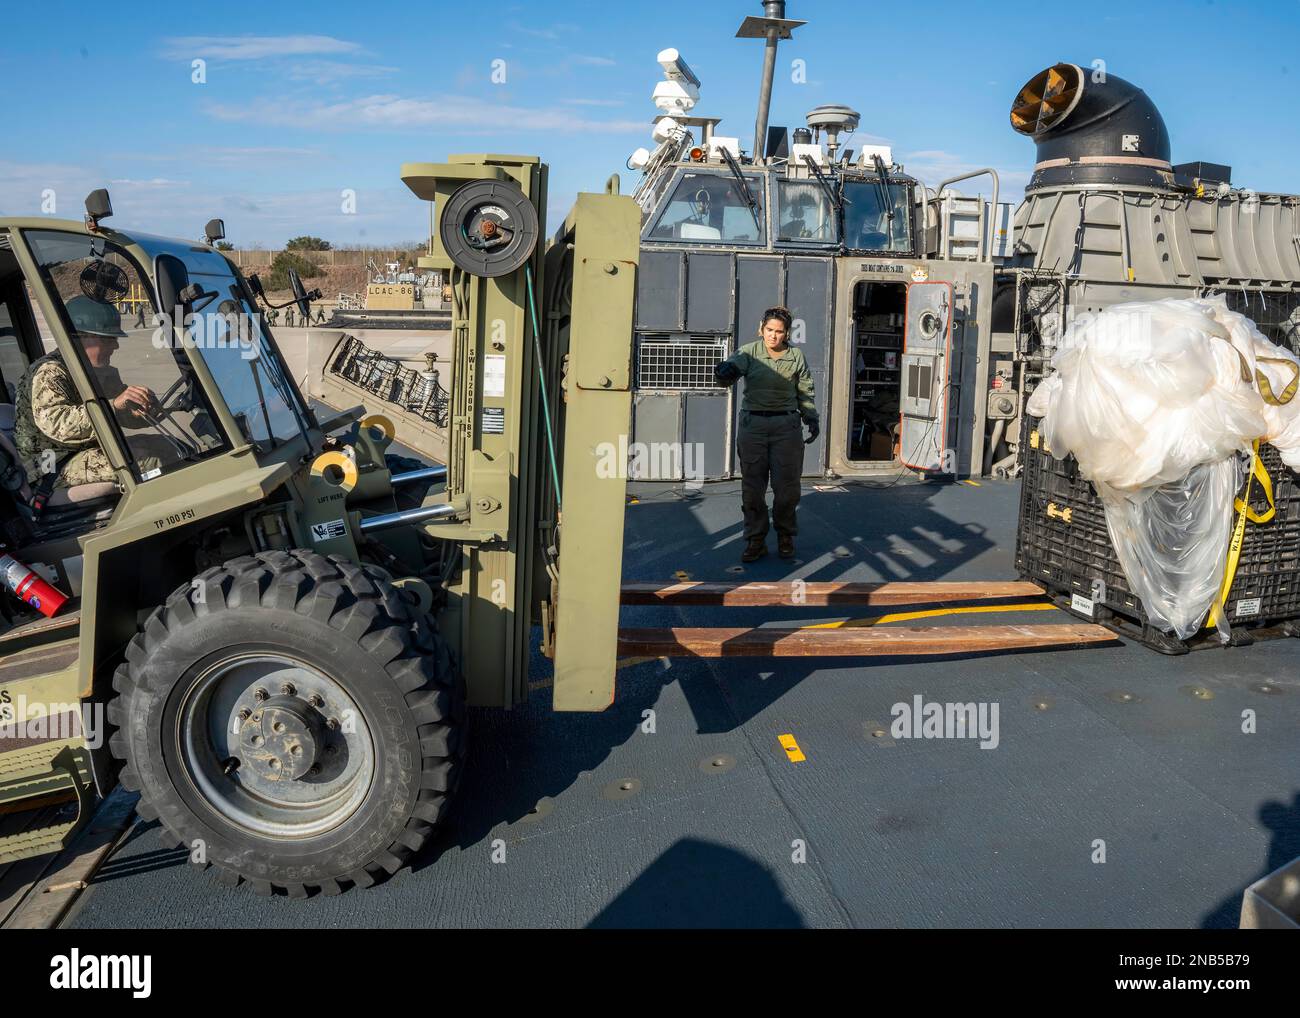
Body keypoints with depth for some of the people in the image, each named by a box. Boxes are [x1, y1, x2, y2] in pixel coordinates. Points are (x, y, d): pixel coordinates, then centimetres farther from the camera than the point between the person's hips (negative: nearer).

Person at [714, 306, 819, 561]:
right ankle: (755, 540, 14)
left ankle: (786, 536, 24)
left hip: (786, 425, 1)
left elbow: (805, 391, 13)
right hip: (753, 423, 0)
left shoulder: (796, 356, 4)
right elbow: (733, 366, -21)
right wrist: (725, 370, -43)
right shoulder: (749, 352, -2)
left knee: (787, 485, 3)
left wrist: (812, 419, 7)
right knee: (752, 485, 3)